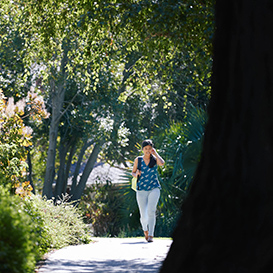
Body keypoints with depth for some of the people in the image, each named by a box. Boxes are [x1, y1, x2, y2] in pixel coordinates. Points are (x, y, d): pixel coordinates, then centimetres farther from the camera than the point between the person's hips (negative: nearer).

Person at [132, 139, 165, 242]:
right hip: (142, 190, 1)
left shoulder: (155, 159, 4)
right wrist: (136, 174, -6)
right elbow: (133, 173, 17)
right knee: (143, 215, -1)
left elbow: (162, 163, -19)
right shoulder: (138, 160, 7)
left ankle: (150, 236, -21)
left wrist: (155, 153, -7)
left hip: (154, 188, -1)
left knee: (151, 211, -22)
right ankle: (145, 230, 32)